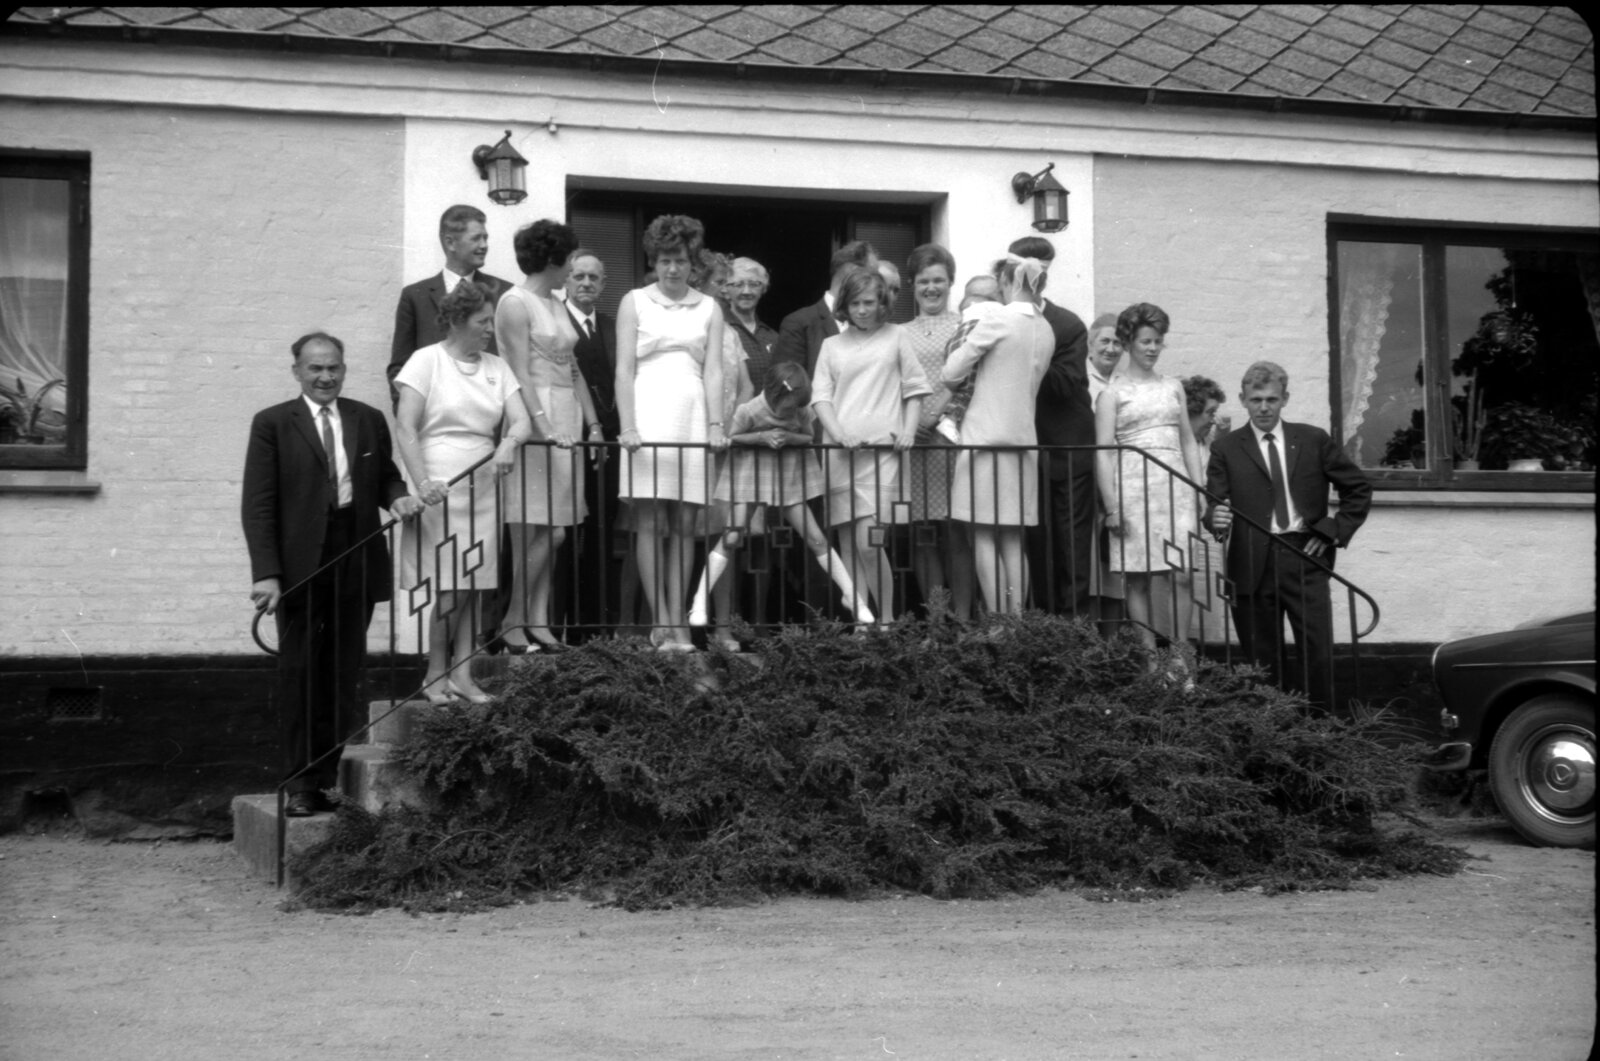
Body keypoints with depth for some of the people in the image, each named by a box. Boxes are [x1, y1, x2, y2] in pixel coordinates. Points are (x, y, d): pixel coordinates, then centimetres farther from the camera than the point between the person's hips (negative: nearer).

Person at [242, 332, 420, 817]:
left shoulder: (369, 421, 11)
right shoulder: (272, 424, 0)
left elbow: (385, 476, 22)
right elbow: (257, 504, -4)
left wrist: (397, 496, -3)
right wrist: (265, 572, -12)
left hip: (356, 562, 3)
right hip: (300, 567, -3)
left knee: (346, 675, 7)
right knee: (299, 675, 3)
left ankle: (341, 775, 15)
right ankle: (301, 782, 9)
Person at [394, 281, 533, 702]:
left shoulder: (497, 368, 12)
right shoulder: (426, 360, -3)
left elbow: (522, 420, 4)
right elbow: (405, 428, -9)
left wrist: (510, 442, -19)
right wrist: (422, 483, -19)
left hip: (481, 489, 5)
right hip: (439, 489, -5)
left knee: (472, 587, 4)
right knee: (450, 589, -7)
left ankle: (461, 675, 11)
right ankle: (436, 675, 7)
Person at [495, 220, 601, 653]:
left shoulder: (555, 304, 18)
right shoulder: (515, 303, -7)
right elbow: (520, 373, -14)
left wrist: (593, 424, 11)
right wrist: (544, 427, -23)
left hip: (566, 421, 8)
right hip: (535, 420, -8)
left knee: (553, 532, 5)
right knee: (534, 532, -9)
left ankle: (537, 622, 7)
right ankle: (514, 624, -2)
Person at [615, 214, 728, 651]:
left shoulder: (708, 308, 13)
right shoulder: (634, 302, 7)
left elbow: (713, 371, 7)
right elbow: (624, 369, 1)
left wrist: (715, 425, -5)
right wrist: (628, 427, -10)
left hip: (692, 417, 2)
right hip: (649, 415, -2)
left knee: (684, 525, 1)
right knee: (650, 523, -5)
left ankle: (678, 623, 2)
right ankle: (661, 624, -5)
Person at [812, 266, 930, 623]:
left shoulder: (896, 337, 10)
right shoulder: (832, 345, 15)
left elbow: (914, 388, 11)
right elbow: (821, 395, 9)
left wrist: (908, 431, -4)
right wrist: (838, 433, -8)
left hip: (882, 450, -3)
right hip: (840, 454, 3)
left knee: (868, 542, -15)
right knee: (848, 546, 3)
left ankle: (887, 619, -5)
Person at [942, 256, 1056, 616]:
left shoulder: (997, 320, -9)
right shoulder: (1045, 331, 10)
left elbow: (951, 373, -6)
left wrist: (967, 344, 11)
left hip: (986, 437, -6)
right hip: (1024, 438, 6)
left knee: (983, 535, -4)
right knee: (1013, 539, 9)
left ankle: (998, 620, -9)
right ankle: (1016, 618, 6)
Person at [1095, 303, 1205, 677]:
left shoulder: (1173, 387, 15)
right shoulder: (1113, 392, 3)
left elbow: (1188, 441, 18)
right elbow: (1104, 452, -2)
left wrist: (1201, 492, 10)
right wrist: (1111, 505, -10)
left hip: (1175, 488, 3)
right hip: (1134, 487, -3)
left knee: (1181, 576, -4)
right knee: (1141, 579, -1)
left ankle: (1181, 659, -1)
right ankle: (1149, 658, 2)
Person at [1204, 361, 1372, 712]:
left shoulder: (1313, 441, 10)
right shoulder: (1226, 449, 7)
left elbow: (1359, 489, 15)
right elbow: (1215, 505, 1)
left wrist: (1336, 532, 4)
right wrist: (1217, 519, -22)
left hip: (1305, 559, 1)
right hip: (1252, 565, 0)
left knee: (1319, 654, -6)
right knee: (1262, 662, 2)